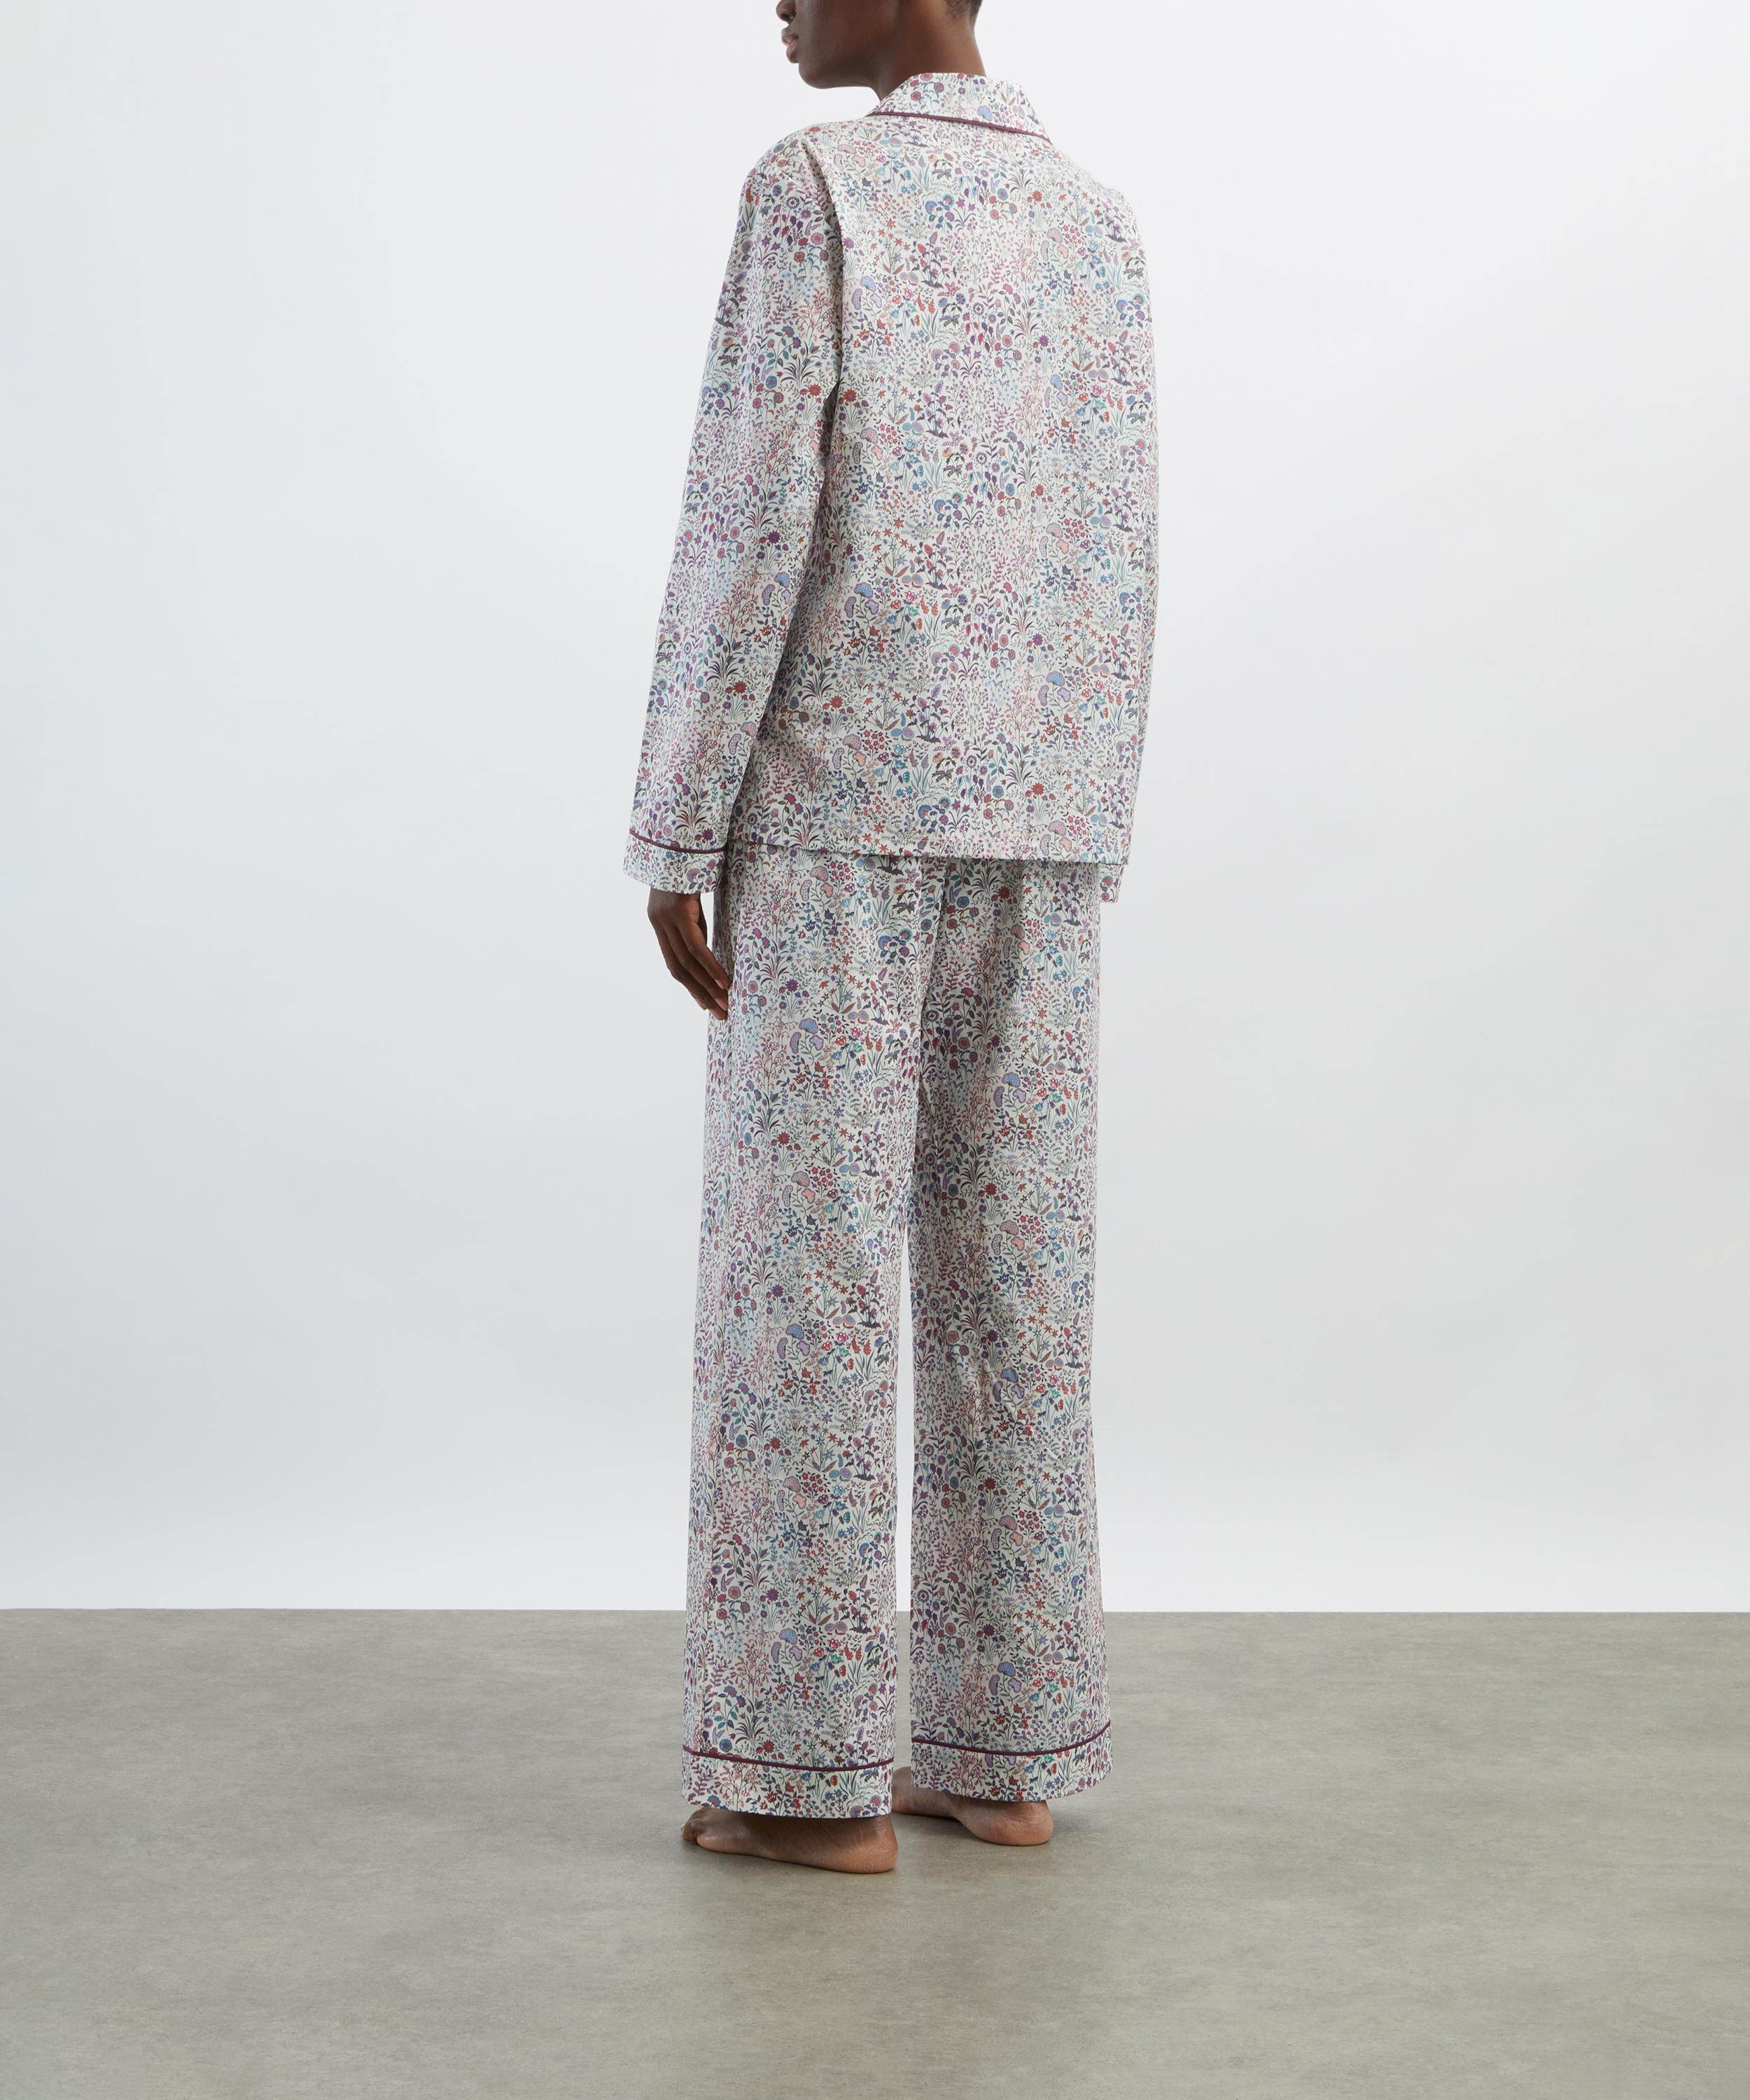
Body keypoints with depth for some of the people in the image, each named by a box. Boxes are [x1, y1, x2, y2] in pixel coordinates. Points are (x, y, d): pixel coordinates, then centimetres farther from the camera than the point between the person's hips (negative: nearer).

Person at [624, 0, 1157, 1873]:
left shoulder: (811, 188, -6)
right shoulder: (1096, 223, 14)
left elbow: (747, 526, -13)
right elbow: (1118, 571, 12)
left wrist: (674, 835, -9)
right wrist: (1081, 854, 17)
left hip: (837, 804, -6)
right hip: (1033, 825, 6)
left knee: (804, 1264, -2)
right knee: (1010, 1271, 7)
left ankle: (812, 1766, 0)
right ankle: (1004, 1748, 10)